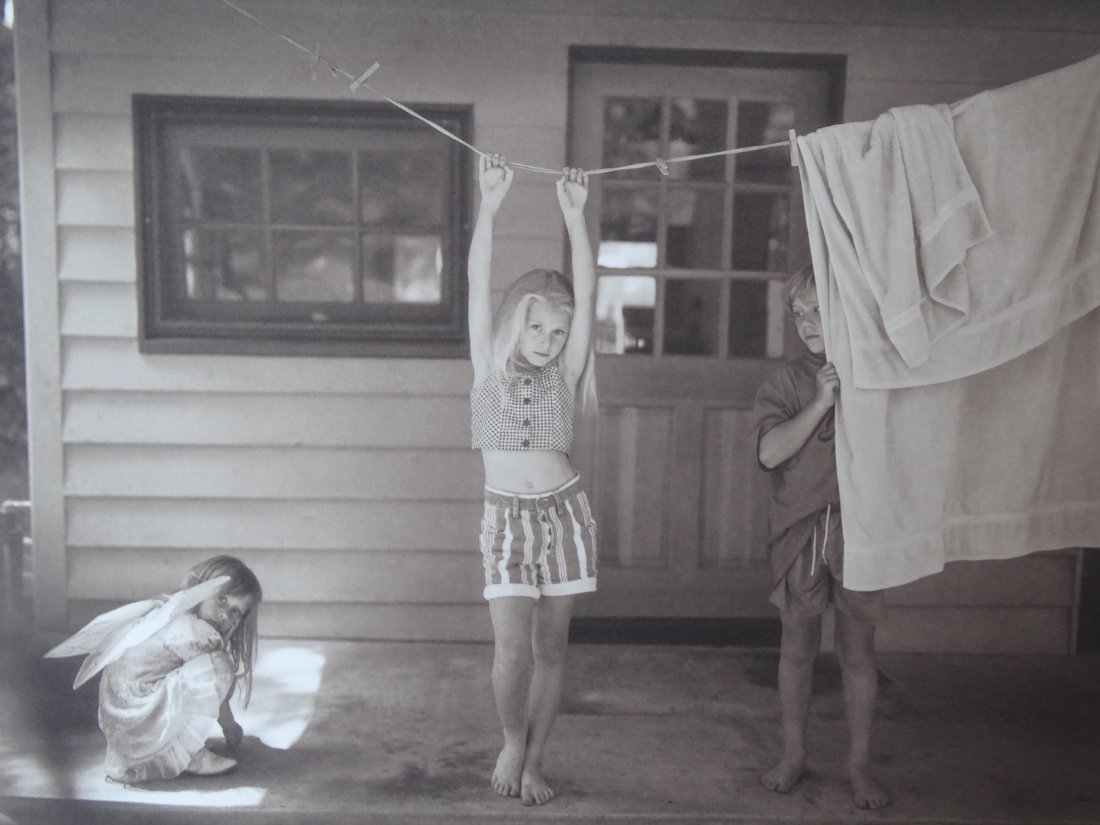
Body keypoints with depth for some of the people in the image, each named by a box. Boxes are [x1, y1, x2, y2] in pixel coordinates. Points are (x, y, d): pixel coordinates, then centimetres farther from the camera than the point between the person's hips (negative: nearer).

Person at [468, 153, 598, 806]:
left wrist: (575, 216, -16)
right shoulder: (488, 366, 1)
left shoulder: (564, 374, 2)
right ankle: (512, 741, 21)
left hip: (565, 513, 1)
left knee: (550, 644, 7)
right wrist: (490, 206, -17)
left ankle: (535, 757, 24)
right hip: (507, 517, -1)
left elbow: (585, 294, -9)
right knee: (511, 649, -8)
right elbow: (479, 283, -9)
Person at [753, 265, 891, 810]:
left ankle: (860, 765, 21)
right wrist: (822, 401, -15)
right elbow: (771, 451, -11)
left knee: (858, 652, 7)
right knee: (798, 648, 10)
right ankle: (793, 755, 26)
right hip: (799, 532, 1)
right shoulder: (787, 381, 3)